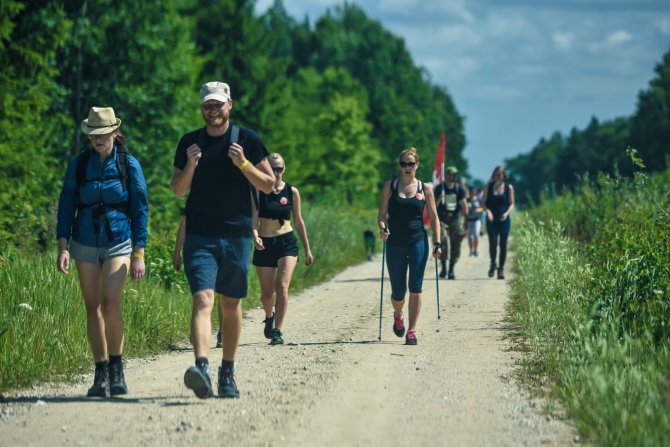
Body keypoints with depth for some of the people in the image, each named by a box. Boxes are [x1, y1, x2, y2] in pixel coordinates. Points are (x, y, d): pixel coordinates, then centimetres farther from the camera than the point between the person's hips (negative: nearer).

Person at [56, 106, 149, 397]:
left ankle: (116, 368, -4)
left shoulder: (129, 165, -1)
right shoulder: (78, 165, 4)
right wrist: (63, 247, -3)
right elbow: (66, 206, 7)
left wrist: (139, 255, -1)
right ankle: (101, 375, 8)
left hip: (118, 243, -3)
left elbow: (140, 209, 2)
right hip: (85, 244, 3)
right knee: (93, 308, 2)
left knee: (111, 303, -18)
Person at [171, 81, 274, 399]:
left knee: (231, 304, 8)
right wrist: (190, 166, -9)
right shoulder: (189, 143, 8)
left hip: (237, 235, 0)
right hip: (199, 237, 0)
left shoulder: (247, 140, 4)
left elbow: (268, 185, 4)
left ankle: (227, 373, 20)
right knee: (202, 298, -17)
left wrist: (243, 163, -12)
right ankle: (202, 367, -32)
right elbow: (178, 190, 10)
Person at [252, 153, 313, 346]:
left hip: (287, 242, 0)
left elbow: (298, 221, 11)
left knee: (282, 285, -17)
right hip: (265, 244, 0)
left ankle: (277, 331, -13)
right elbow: (254, 217, -9)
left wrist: (307, 249, 13)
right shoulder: (259, 191, -2)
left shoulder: (292, 192, 4)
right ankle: (269, 317, 40)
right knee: (267, 292, 6)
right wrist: (255, 235, -30)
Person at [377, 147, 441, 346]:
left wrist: (437, 243, -2)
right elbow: (382, 214, 4)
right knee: (398, 292, 6)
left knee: (415, 288, -9)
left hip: (418, 242, -1)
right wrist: (382, 228, -17)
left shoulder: (425, 189, 4)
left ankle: (412, 331, -3)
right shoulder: (390, 187, 4)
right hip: (395, 244, 1)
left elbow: (434, 217, 6)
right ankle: (398, 315, 39)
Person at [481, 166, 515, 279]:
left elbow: (511, 204, 6)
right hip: (492, 220, 0)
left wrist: (507, 213, -12)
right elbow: (484, 203, 5)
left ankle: (501, 268, 11)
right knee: (492, 244, -9)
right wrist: (487, 211, -15)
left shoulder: (508, 187, 4)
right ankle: (493, 264, 16)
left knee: (503, 245, 2)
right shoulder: (488, 187, 5)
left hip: (504, 220, 0)